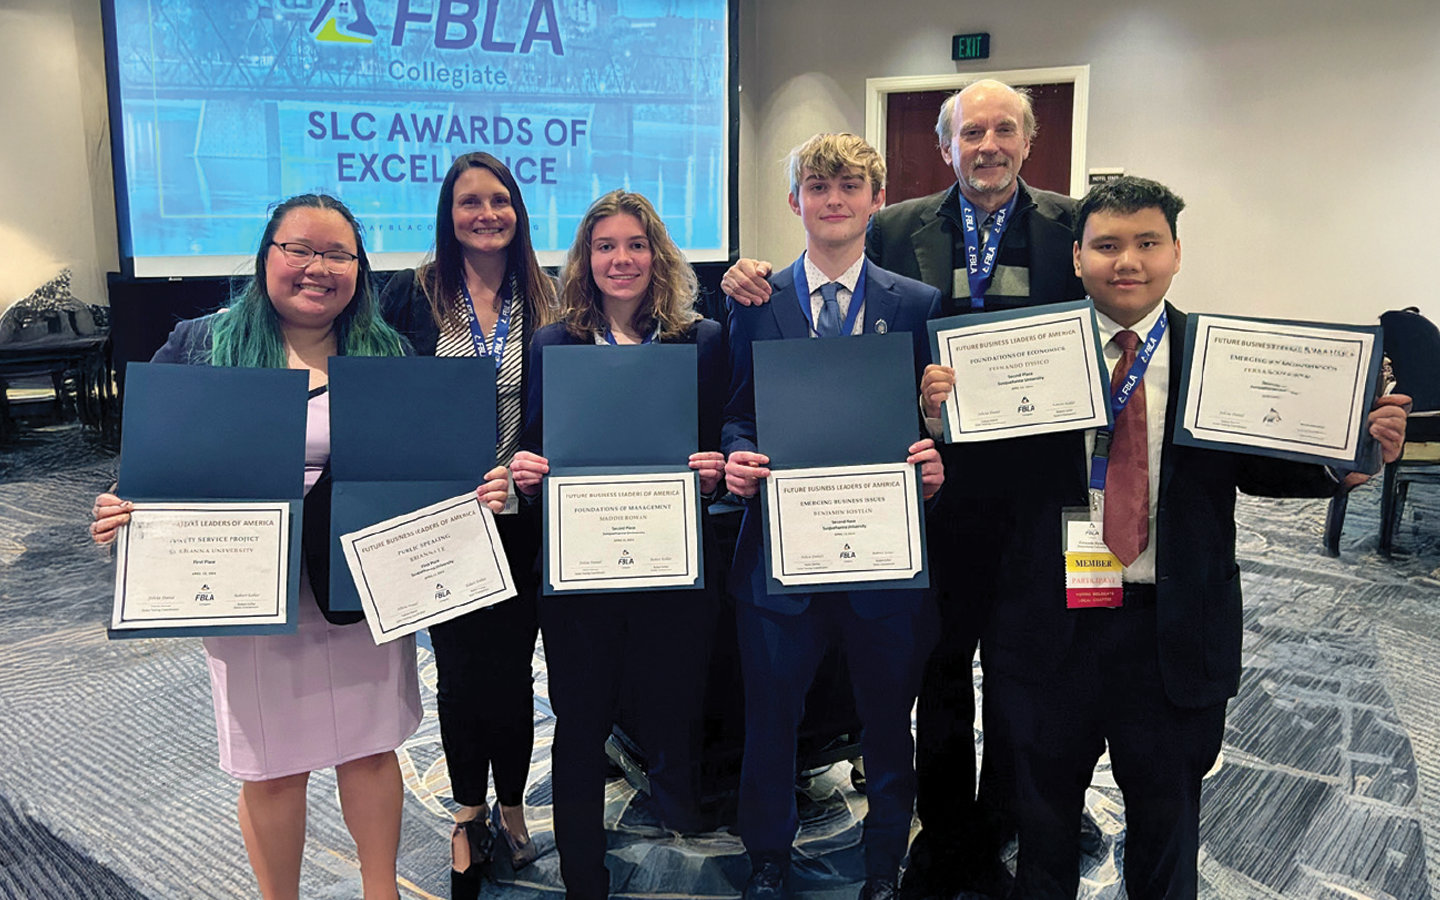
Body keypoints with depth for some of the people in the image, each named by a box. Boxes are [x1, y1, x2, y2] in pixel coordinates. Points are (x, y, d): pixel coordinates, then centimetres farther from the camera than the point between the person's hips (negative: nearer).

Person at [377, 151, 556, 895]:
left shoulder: (543, 300, 2)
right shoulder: (412, 294, -1)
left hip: (520, 516, 1)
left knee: (512, 667, 10)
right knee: (460, 670, 11)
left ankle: (510, 806, 32)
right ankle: (469, 812, 32)